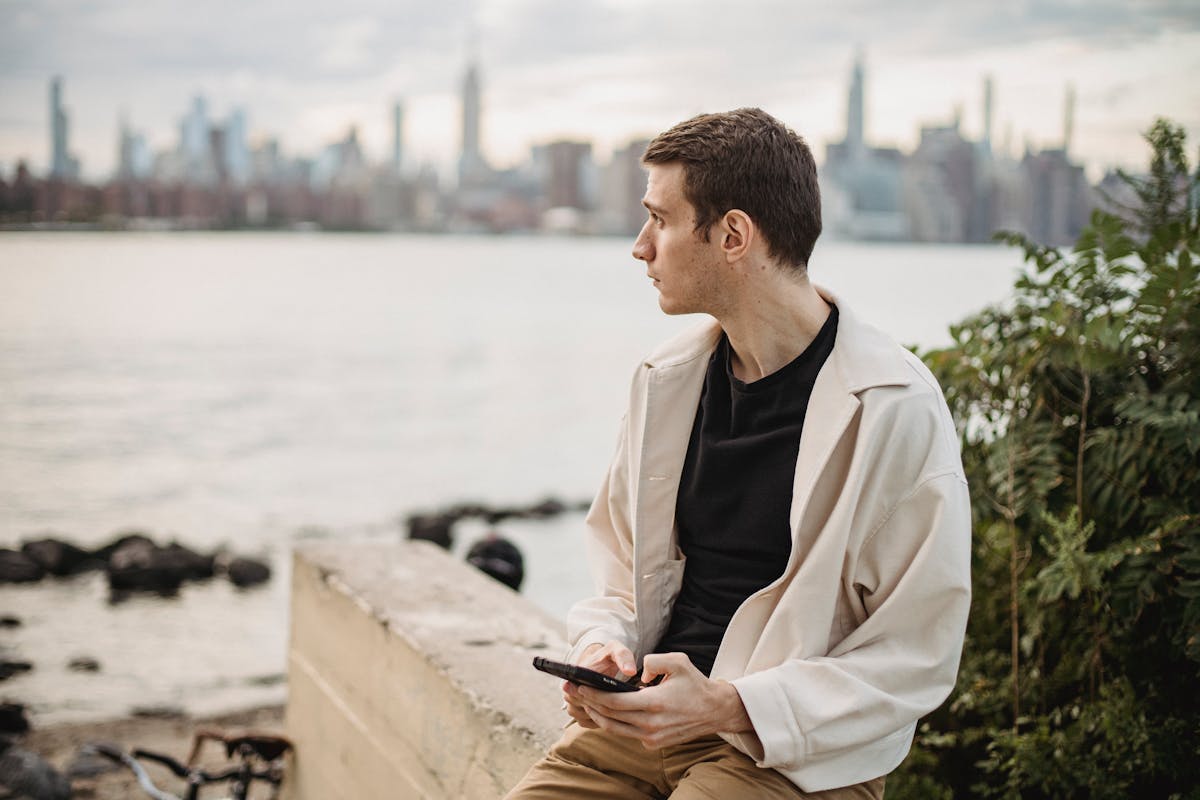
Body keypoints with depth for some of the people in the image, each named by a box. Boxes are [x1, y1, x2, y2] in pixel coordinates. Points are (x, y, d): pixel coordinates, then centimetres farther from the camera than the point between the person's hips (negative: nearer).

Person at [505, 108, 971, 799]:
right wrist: (603, 644, -4)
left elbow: (916, 658, -11)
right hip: (651, 712, 5)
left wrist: (729, 706, -20)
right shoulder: (668, 378, 8)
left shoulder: (895, 408, -11)